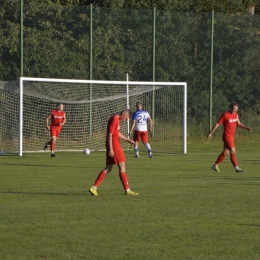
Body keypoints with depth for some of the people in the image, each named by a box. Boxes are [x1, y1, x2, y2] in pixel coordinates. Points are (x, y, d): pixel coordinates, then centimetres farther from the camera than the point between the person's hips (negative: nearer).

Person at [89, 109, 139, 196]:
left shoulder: (117, 120, 16)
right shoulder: (114, 120, -15)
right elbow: (110, 134, -19)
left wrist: (128, 140, 24)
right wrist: (111, 149, -20)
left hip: (116, 145, 10)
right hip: (114, 145, -10)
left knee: (108, 168, 9)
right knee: (122, 167, -4)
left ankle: (94, 188, 6)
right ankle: (127, 190, 0)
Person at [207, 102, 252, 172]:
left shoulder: (235, 115, 11)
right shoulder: (225, 115, -12)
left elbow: (239, 124, 17)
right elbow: (217, 124, -9)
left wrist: (247, 128, 2)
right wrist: (211, 133, -8)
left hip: (231, 136, 9)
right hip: (227, 136, -9)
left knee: (225, 152, 13)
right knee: (233, 151, -12)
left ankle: (215, 165, 23)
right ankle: (237, 168, -11)